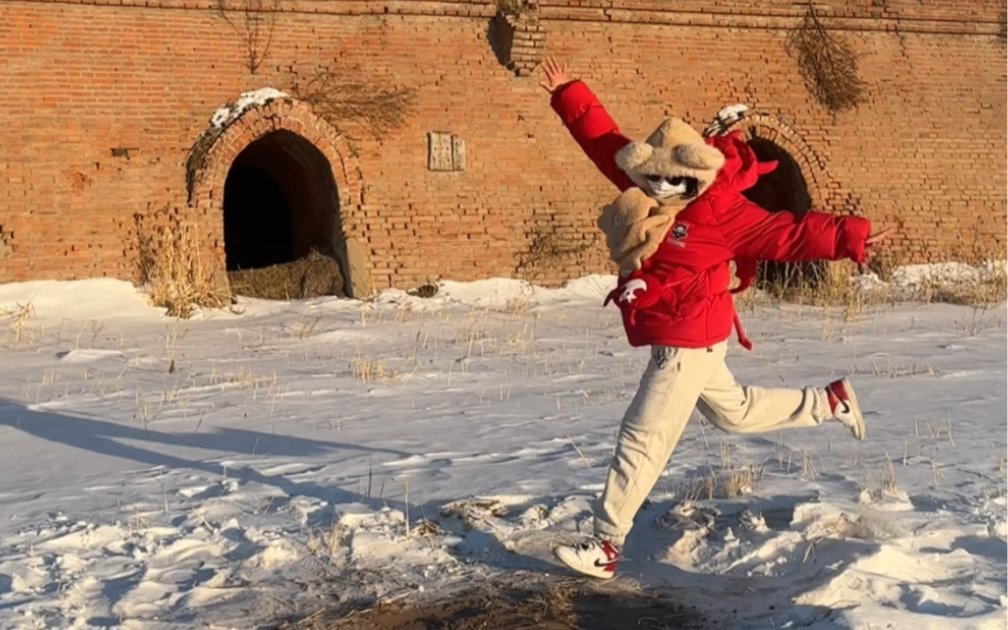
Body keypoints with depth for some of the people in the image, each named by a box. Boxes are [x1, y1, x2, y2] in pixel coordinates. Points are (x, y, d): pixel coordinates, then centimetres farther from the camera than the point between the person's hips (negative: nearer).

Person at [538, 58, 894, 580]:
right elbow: (603, 139, 8)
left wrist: (846, 239, -30)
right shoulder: (645, 183, 0)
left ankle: (604, 547, 2)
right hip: (683, 339, 9)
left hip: (688, 343, -9)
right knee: (732, 410, 28)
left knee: (640, 441, -5)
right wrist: (566, 96, 8)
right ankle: (830, 403, 41)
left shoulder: (720, 213, -20)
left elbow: (784, 235, -22)